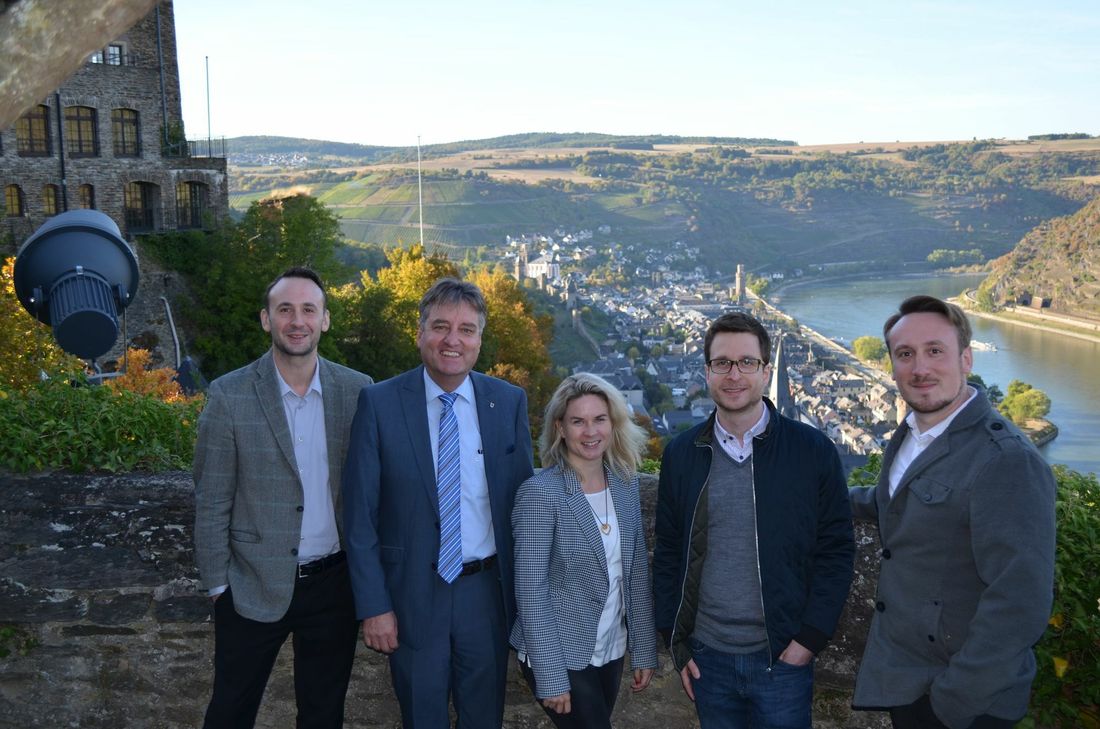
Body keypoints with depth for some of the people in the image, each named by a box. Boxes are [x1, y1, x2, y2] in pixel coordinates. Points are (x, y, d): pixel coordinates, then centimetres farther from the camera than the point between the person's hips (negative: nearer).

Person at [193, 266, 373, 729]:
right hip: (254, 586, -1)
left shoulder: (358, 391, -3)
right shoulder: (229, 395, -9)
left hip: (334, 582, 2)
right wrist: (218, 584, -5)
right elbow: (211, 503, -5)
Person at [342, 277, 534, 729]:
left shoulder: (509, 402, -2)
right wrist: (373, 606, -9)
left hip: (487, 591, 2)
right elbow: (360, 516, -6)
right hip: (412, 595, -1)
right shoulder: (379, 403, -8)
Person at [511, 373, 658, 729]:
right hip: (562, 656, -6)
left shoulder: (626, 485, 1)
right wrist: (550, 678, -17)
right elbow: (531, 592, -16)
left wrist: (643, 651, 5)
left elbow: (637, 574, 6)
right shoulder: (540, 493, -17)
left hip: (611, 652, 6)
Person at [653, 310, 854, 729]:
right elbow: (668, 553, 7)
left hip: (782, 659, -2)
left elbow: (836, 551, -3)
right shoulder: (680, 455, 2)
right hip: (707, 658, 2)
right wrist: (675, 642, 4)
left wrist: (810, 639, -8)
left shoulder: (813, 451, -6)